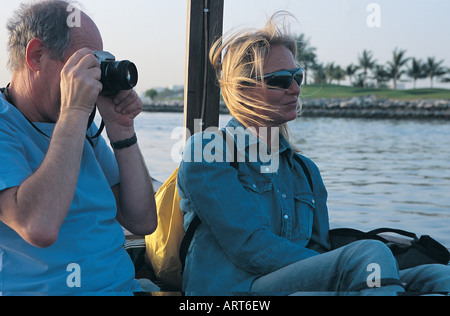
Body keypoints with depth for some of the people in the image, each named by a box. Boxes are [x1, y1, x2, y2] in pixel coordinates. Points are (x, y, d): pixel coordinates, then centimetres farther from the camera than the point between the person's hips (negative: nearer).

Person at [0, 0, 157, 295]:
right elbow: (40, 228, -24)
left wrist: (120, 129, 3)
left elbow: (143, 222, 8)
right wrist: (74, 112, -18)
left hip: (123, 285, 4)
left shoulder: (83, 128, 11)